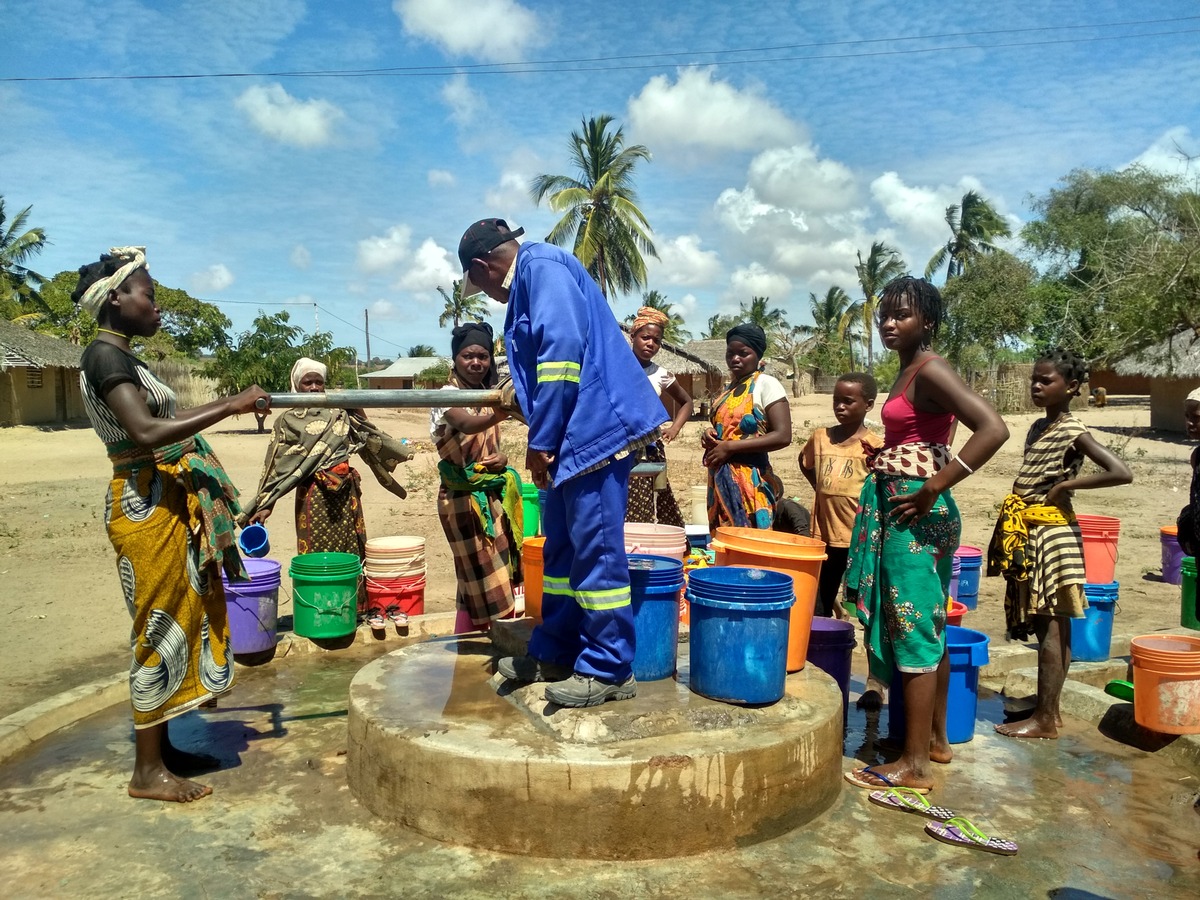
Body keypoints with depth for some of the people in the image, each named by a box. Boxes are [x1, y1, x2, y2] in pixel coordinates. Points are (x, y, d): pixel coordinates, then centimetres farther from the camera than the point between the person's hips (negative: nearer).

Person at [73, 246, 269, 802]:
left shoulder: (120, 358, 15)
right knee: (160, 630, -2)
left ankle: (163, 749, 27)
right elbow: (145, 433, -29)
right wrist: (228, 408, -26)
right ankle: (148, 771, 11)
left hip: (167, 503, 10)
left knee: (177, 622, 15)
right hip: (146, 507, -10)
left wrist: (229, 404, 21)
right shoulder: (106, 356, -15)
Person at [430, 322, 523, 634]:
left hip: (491, 495, 8)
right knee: (481, 581, -4)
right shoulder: (448, 396, -15)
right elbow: (466, 425, -38)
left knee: (489, 578, 14)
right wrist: (496, 416, -59)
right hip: (464, 498, -7)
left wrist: (501, 458, -5)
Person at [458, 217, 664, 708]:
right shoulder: (532, 275, 22)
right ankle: (554, 652, 28)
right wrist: (525, 403, 44)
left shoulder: (541, 266, -9)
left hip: (595, 428, -11)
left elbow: (563, 348, -21)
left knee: (595, 549, -4)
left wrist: (541, 440, -18)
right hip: (576, 434, 11)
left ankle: (609, 670, 7)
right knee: (561, 544, 16)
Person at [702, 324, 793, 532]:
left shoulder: (767, 384, -7)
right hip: (721, 478, 8)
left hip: (750, 479, -8)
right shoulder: (729, 387, 16)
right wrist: (710, 436, 6)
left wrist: (730, 447, -17)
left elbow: (783, 436, -16)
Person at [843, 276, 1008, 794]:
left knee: (912, 631, -4)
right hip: (902, 509, 10)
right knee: (929, 627, 16)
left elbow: (993, 429, -26)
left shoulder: (929, 370, -15)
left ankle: (914, 764, 5)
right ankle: (936, 737, 30)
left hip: (913, 512, -10)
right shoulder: (910, 371, 13)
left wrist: (932, 489, -24)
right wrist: (885, 458, 9)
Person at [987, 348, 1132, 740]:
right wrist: (1012, 529, 13)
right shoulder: (1038, 428, 14)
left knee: (1050, 626, -3)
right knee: (1048, 626, 13)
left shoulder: (1073, 432, -11)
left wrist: (1066, 485, -17)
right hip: (1028, 536, 8)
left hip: (1051, 534, -8)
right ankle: (1049, 709, 21)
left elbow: (1122, 472, -21)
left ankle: (1044, 718, 4)